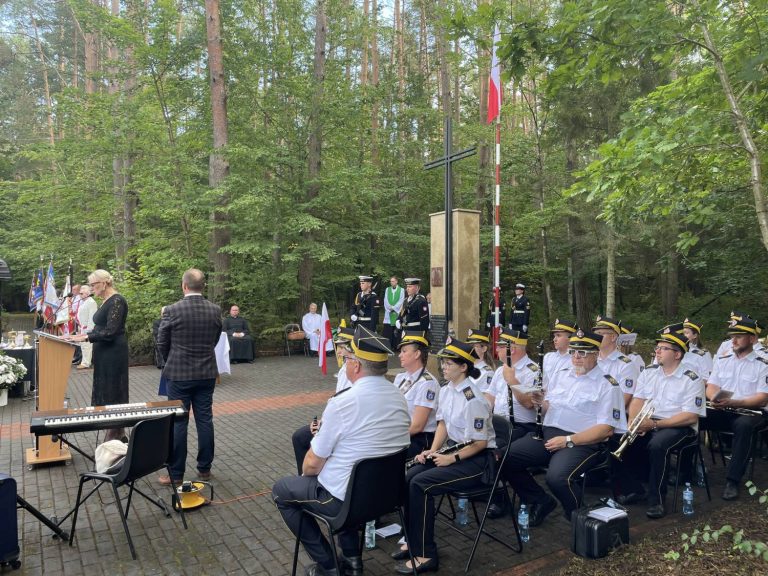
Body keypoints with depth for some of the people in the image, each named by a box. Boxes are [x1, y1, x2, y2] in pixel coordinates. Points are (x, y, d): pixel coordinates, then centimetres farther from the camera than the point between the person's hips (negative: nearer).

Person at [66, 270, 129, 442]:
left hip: (113, 354, -10)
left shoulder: (116, 301, -17)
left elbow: (110, 332, -22)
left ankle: (115, 436, 9)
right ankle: (117, 434, 22)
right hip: (104, 354, 10)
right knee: (104, 392, 13)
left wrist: (85, 337, -21)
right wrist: (82, 335, 5)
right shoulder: (105, 301, 13)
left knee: (112, 394, -2)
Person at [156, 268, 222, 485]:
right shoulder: (215, 310, -3)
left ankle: (176, 473, 12)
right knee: (205, 420, 10)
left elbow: (162, 343, -2)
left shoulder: (172, 310, -13)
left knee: (178, 422, 5)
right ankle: (204, 468, 20)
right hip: (207, 374, 3)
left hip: (179, 374, -3)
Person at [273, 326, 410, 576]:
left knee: (281, 490, 17)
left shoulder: (342, 403, -25)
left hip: (346, 498, -6)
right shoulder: (399, 397, -3)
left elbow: (313, 463, -15)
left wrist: (306, 474, 8)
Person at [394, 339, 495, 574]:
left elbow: (480, 443, -19)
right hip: (453, 448, 8)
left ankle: (425, 555, -10)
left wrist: (452, 459, -20)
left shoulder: (473, 399, -23)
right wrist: (432, 451, -2)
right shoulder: (446, 390, 3)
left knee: (420, 484, -22)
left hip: (477, 459, -8)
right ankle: (413, 540, 6)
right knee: (408, 477, -10)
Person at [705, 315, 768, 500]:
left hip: (749, 413, -4)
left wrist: (732, 403, -22)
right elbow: (710, 388, 10)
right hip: (721, 412, 4)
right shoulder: (722, 360, 14)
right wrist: (715, 399, -15)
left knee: (743, 425, -38)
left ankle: (732, 481, -31)